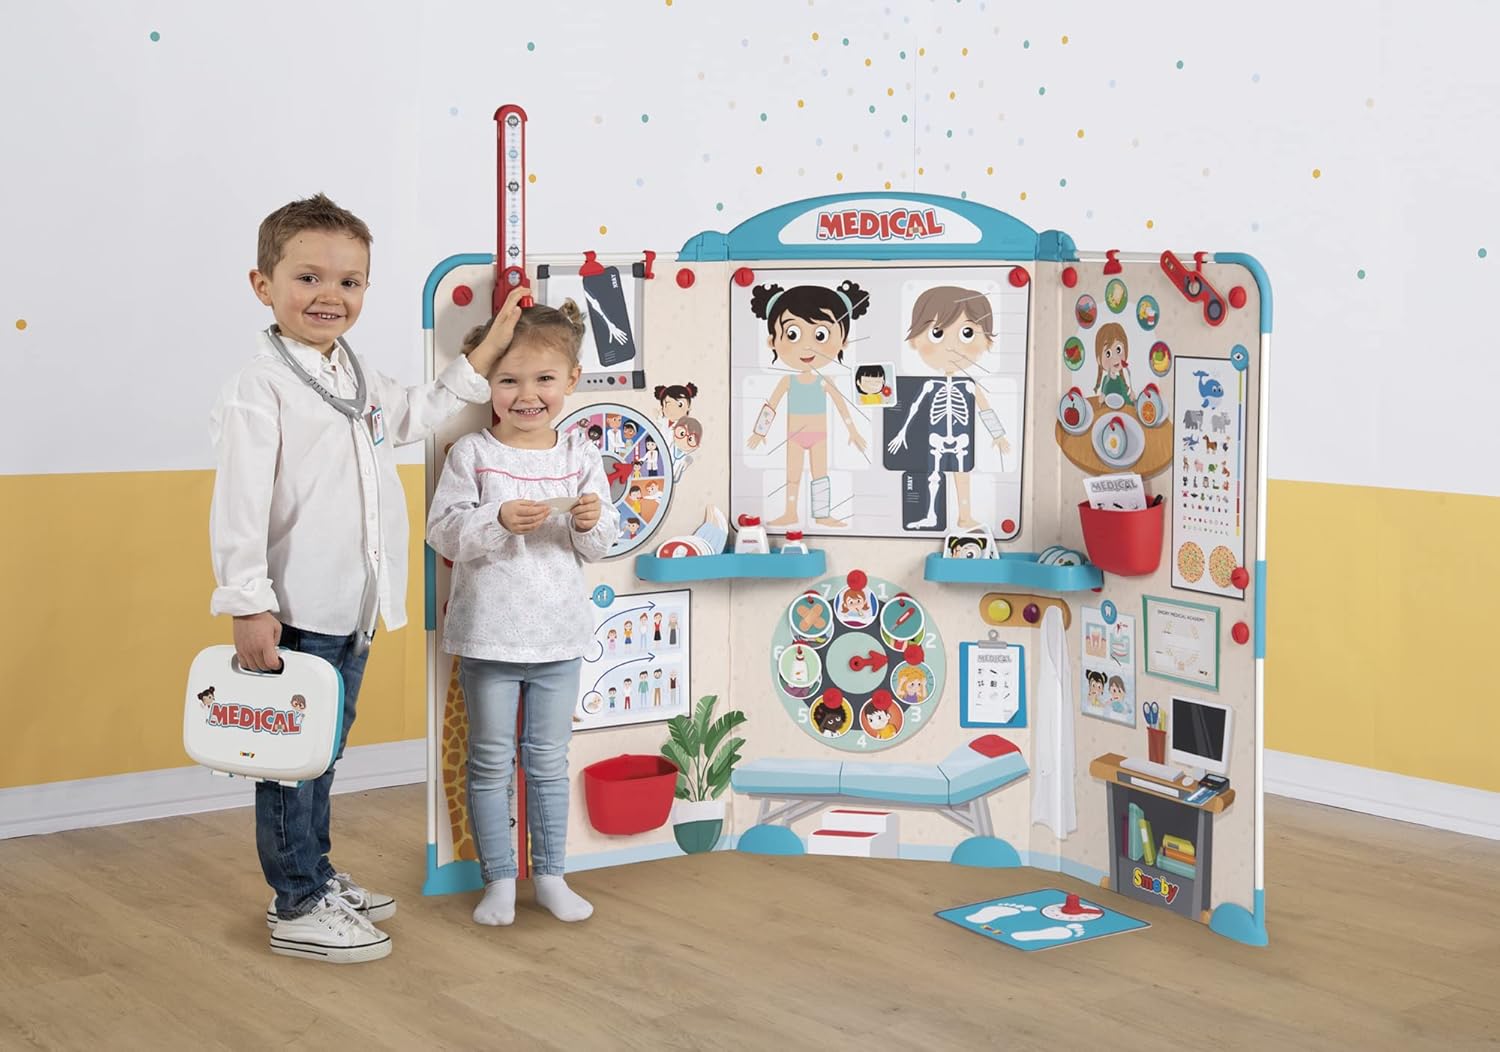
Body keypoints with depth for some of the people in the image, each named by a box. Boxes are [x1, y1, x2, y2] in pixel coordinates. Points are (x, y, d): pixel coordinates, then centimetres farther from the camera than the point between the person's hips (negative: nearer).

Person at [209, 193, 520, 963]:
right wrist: (249, 607, -23)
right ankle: (298, 908, 12)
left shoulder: (357, 379, 12)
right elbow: (239, 504, -19)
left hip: (352, 612, 8)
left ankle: (316, 878, 33)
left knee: (323, 754, 19)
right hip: (295, 614, -8)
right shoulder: (260, 387, -15)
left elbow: (414, 416, 32)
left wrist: (485, 354, 28)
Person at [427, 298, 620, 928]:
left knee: (549, 759, 12)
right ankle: (498, 878, 18)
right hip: (488, 633, -2)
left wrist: (590, 523, -15)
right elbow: (442, 534, -11)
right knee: (491, 760, 7)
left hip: (558, 636, 2)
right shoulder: (472, 454, -6)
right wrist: (498, 520, -24)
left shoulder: (580, 456, 2)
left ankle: (549, 875, 23)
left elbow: (598, 548, 7)